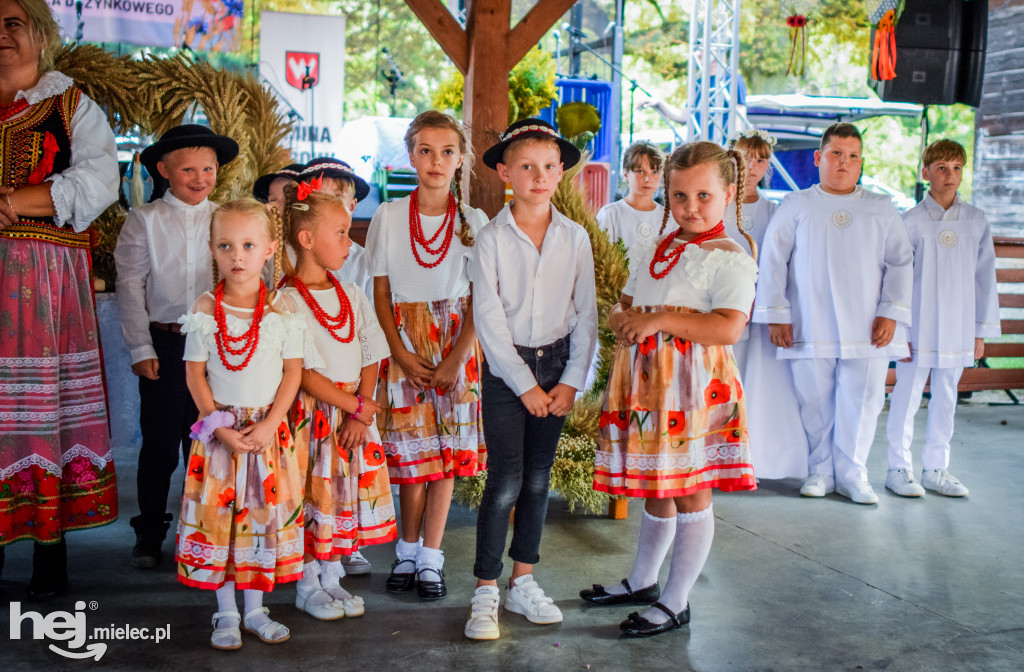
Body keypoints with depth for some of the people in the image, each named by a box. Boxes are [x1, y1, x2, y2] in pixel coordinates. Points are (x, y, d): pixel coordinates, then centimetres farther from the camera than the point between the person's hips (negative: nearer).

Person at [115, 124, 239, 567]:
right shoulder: (144, 220, 3)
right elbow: (130, 285, 1)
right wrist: (141, 347, -4)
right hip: (164, 343, -1)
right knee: (160, 442, 3)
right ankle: (149, 535, 17)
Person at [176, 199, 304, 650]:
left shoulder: (283, 310, -2)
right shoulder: (205, 310, -2)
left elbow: (293, 372, -2)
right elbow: (195, 374, -2)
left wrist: (270, 424, -12)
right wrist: (219, 427, -11)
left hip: (269, 429, 1)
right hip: (220, 429, -1)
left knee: (266, 514, 7)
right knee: (217, 516, 3)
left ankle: (255, 610, 21)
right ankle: (226, 613, 17)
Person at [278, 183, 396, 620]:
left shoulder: (352, 296, 8)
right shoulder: (287, 301, -13)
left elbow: (370, 358, 7)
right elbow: (306, 374, -16)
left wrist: (361, 411, -5)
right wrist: (357, 406, -13)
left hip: (355, 413, 6)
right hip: (311, 414, -6)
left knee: (347, 495, 11)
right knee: (313, 497, 2)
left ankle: (332, 577, 26)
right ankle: (307, 587, 18)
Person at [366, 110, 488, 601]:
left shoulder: (474, 222, 1)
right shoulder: (388, 217, 1)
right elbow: (380, 294, 2)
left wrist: (456, 359, -11)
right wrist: (402, 354, -8)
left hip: (456, 344, 0)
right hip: (404, 341, 0)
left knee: (447, 450, 1)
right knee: (411, 451, 1)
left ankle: (431, 557, 12)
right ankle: (408, 551, 18)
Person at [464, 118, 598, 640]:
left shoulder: (575, 238, 2)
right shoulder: (491, 239, -7)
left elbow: (585, 314, 4)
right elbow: (488, 319, -10)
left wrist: (572, 380, -4)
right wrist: (524, 383, -12)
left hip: (556, 367, 3)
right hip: (505, 368, -3)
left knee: (538, 479, 10)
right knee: (505, 480, -7)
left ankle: (523, 582, 23)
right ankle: (486, 592, 4)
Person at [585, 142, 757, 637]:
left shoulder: (729, 259, -9)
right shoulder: (658, 251, 15)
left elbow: (728, 327, -23)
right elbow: (623, 306, 23)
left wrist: (659, 320, -22)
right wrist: (622, 318, -1)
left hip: (693, 387, -7)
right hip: (645, 385, 7)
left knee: (691, 494, 4)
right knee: (655, 490, 19)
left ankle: (675, 603, 16)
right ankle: (642, 582, 36)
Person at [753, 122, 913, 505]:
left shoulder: (882, 209, 14)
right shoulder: (796, 205, 9)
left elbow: (900, 262, 11)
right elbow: (772, 260, 6)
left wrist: (891, 313, -1)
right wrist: (776, 314, -2)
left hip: (867, 329, 1)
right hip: (810, 327, -1)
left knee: (861, 402, 0)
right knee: (815, 403, 1)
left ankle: (852, 475, 14)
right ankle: (820, 471, 15)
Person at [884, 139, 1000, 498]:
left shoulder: (976, 221, 5)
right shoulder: (910, 221, -4)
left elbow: (984, 277, 8)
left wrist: (982, 331, 6)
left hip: (957, 329, 3)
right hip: (917, 329, -3)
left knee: (946, 399, 10)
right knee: (907, 396, 2)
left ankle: (936, 469, 21)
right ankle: (899, 468, 14)